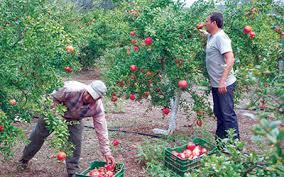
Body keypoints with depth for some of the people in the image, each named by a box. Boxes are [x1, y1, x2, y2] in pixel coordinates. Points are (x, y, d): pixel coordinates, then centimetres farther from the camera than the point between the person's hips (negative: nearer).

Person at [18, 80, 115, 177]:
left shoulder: (98, 108, -30)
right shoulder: (72, 89, -42)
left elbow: (101, 130, -24)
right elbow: (53, 98, -24)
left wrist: (107, 152, -24)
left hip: (74, 119, 2)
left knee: (75, 142, -12)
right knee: (38, 135, 11)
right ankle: (24, 160, 37)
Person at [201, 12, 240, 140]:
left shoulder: (220, 37, -17)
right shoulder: (211, 36, 11)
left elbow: (230, 59, -27)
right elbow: (205, 33, 39)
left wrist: (222, 81, -31)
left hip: (224, 84, -10)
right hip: (215, 84, 10)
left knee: (228, 114, -4)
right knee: (219, 113, 18)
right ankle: (220, 139, 30)